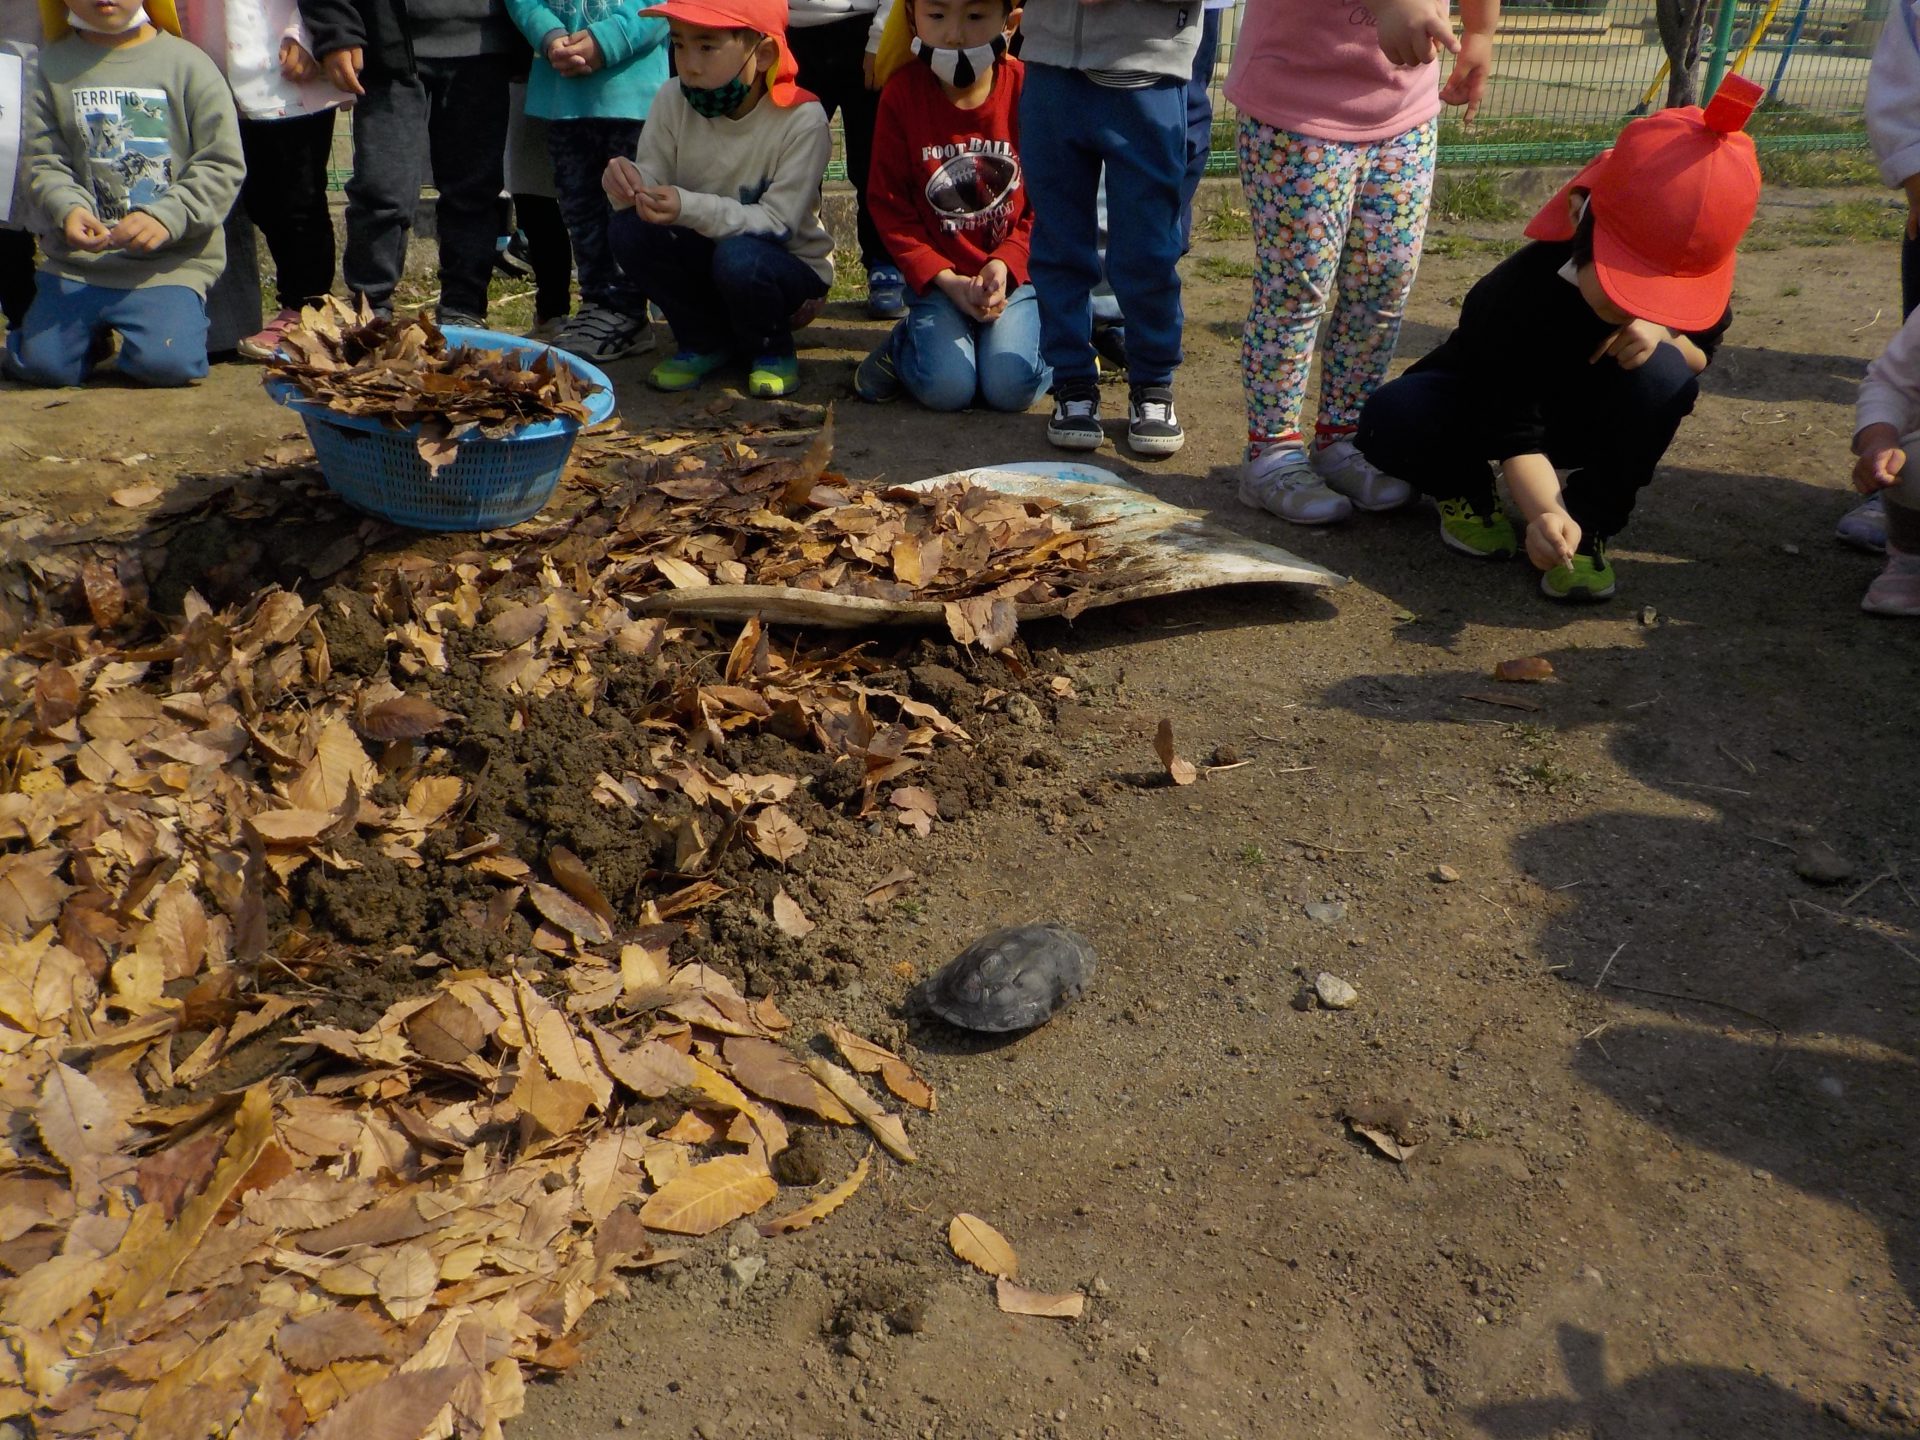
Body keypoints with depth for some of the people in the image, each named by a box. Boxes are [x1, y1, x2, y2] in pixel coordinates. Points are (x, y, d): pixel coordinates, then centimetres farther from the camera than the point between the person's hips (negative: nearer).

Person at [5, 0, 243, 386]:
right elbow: (43, 161, 4)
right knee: (42, 365, -6)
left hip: (171, 261, -3)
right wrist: (68, 208, -18)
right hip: (77, 257, 3)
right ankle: (97, 326, 26)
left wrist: (166, 216, -18)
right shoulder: (54, 65, 5)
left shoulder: (187, 64, -2)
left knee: (166, 363, -22)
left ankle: (183, 312, 12)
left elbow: (223, 165, -5)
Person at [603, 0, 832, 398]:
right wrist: (630, 184, -34)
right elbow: (654, 187, -9)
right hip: (706, 252, 4)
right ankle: (706, 342, 1)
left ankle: (772, 350, -3)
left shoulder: (801, 119, -22)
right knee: (630, 229, -21)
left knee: (738, 257, -36)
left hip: (788, 265, -4)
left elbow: (778, 222, -26)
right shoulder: (673, 101, -10)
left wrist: (691, 209, -40)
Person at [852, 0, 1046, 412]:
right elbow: (889, 205, -3)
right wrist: (945, 279, -13)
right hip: (939, 276, 0)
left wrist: (1006, 263, -17)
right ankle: (905, 343, 14)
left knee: (1011, 387, -21)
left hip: (1013, 271, 0)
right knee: (945, 387, -20)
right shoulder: (901, 95, -5)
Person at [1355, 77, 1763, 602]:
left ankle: (1590, 525, -13)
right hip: (1484, 403, -3)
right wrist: (1545, 513, -53)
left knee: (1662, 374, -32)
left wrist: (1664, 333, -29)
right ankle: (1464, 490, 1)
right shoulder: (1518, 294, -36)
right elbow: (1515, 433, -34)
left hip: (1590, 421, 3)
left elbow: (1701, 356, -4)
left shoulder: (1693, 281, -22)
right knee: (1391, 419, -34)